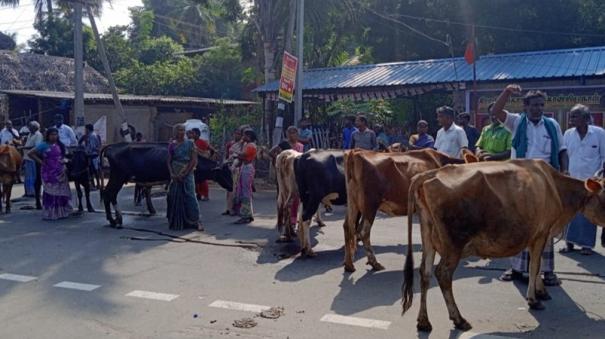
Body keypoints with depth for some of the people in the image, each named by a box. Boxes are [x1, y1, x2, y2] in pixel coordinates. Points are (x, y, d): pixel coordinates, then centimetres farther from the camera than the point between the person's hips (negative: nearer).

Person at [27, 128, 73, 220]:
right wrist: (40, 161, -9)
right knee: (50, 192, -3)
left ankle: (61, 212, 16)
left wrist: (64, 160, 4)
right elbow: (30, 153, -6)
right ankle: (50, 214, 3)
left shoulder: (60, 145, 10)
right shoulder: (44, 145, -5)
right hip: (49, 173, -5)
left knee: (62, 192, 7)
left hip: (60, 172, 5)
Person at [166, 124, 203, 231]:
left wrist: (184, 174, -11)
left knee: (189, 197, -8)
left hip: (187, 174, -3)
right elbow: (169, 161, 8)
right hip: (175, 176, 3)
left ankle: (197, 221, -6)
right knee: (175, 197, 2)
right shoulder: (172, 145, 8)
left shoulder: (190, 144, 1)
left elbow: (194, 161, -4)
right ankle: (177, 222, 11)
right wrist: (172, 174, -8)